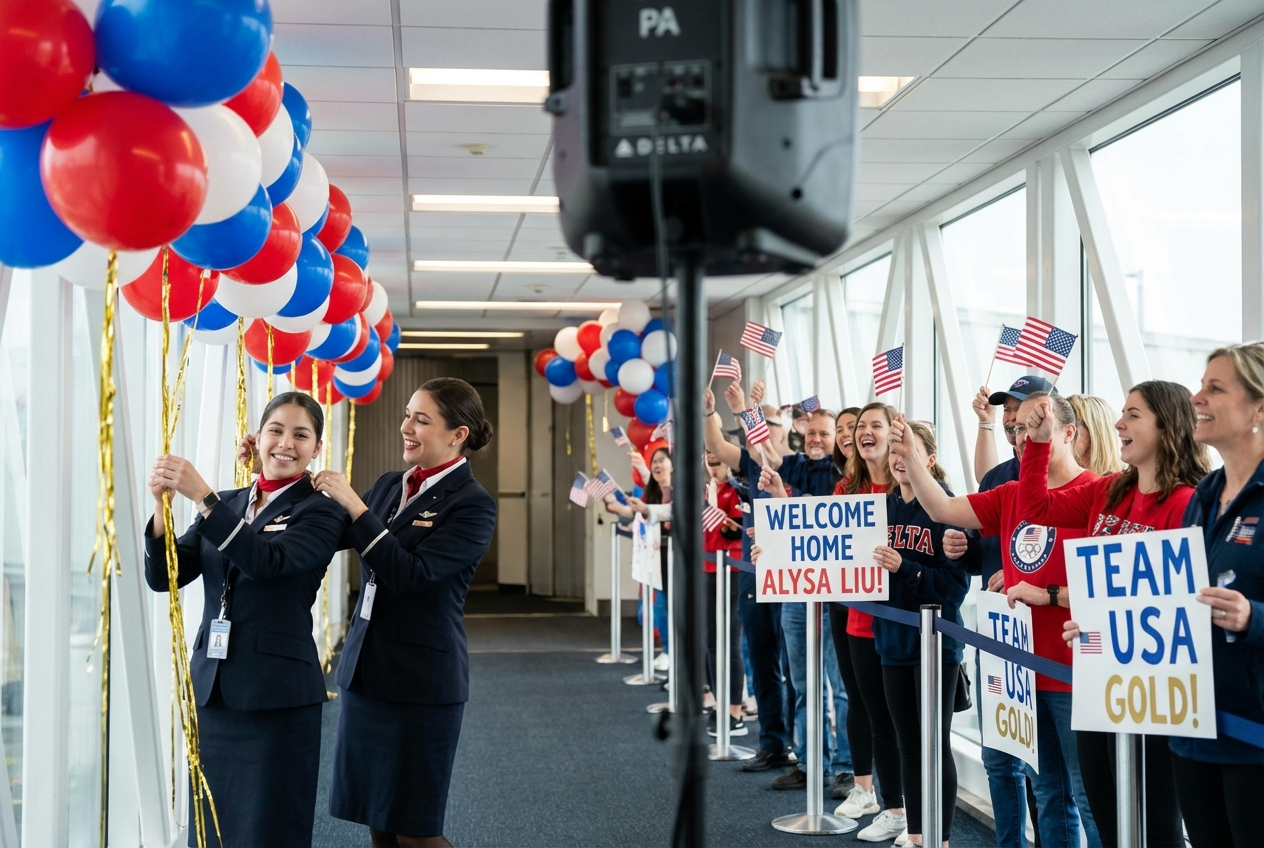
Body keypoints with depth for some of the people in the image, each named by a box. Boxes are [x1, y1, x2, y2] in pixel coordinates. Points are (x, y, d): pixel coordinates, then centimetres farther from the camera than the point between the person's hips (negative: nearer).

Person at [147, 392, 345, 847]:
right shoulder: (226, 504, 10)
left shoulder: (321, 513, -4)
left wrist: (201, 496, -26)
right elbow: (162, 577, 3)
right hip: (211, 685, 5)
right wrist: (161, 504, -12)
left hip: (278, 693, -5)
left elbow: (268, 560, -22)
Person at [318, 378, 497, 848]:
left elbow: (413, 575, -21)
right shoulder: (389, 485, 9)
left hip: (422, 680, -7)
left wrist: (354, 505, -22)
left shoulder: (473, 505, -12)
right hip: (366, 670, 7)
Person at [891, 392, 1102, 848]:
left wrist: (1048, 595, -21)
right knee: (1048, 792, 18)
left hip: (1074, 673, -7)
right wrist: (911, 457, -6)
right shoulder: (1010, 496, 10)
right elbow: (943, 510, 5)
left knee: (1089, 796, 1)